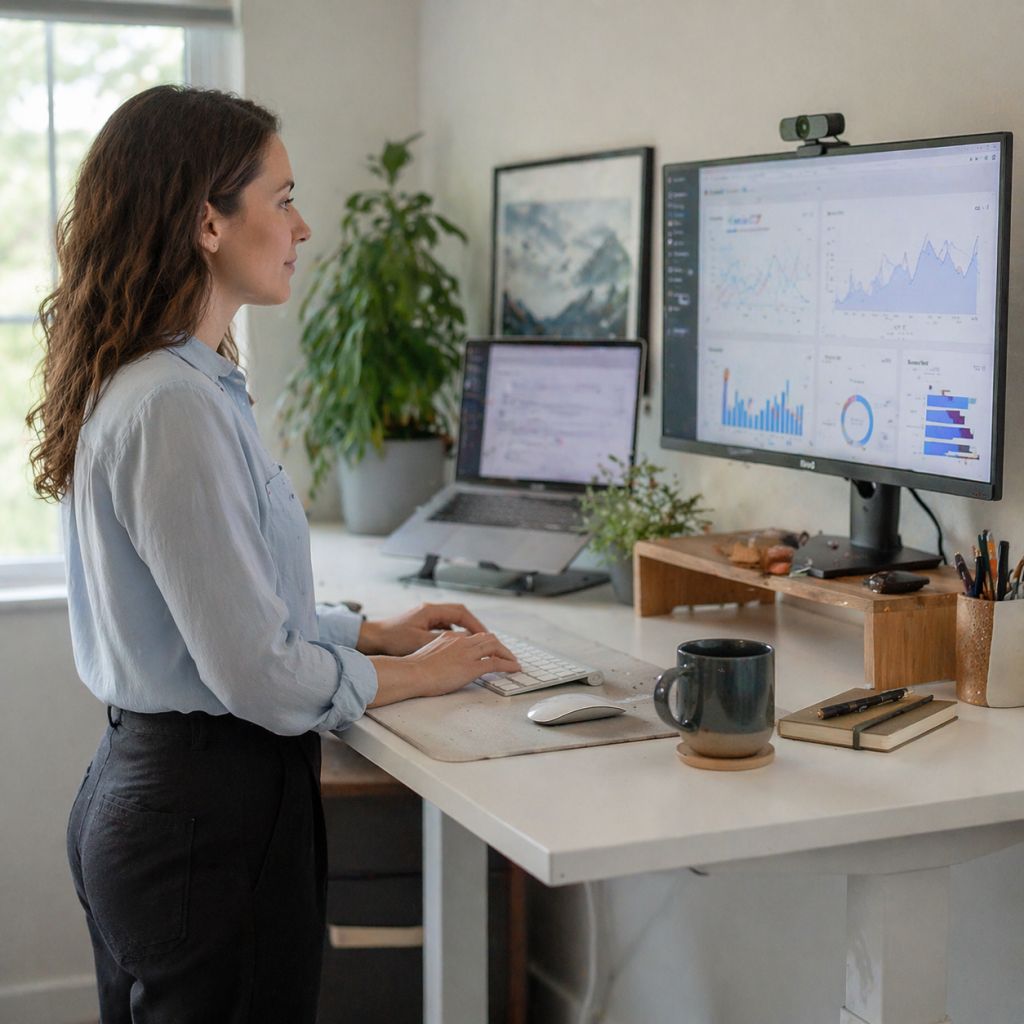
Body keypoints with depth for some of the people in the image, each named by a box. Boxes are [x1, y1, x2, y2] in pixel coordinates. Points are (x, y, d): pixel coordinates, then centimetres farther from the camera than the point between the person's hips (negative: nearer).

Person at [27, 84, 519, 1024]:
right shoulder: (175, 406, -23)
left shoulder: (156, 383, 9)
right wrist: (420, 673, -7)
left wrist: (373, 633, 15)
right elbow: (262, 676, -22)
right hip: (209, 812, -10)